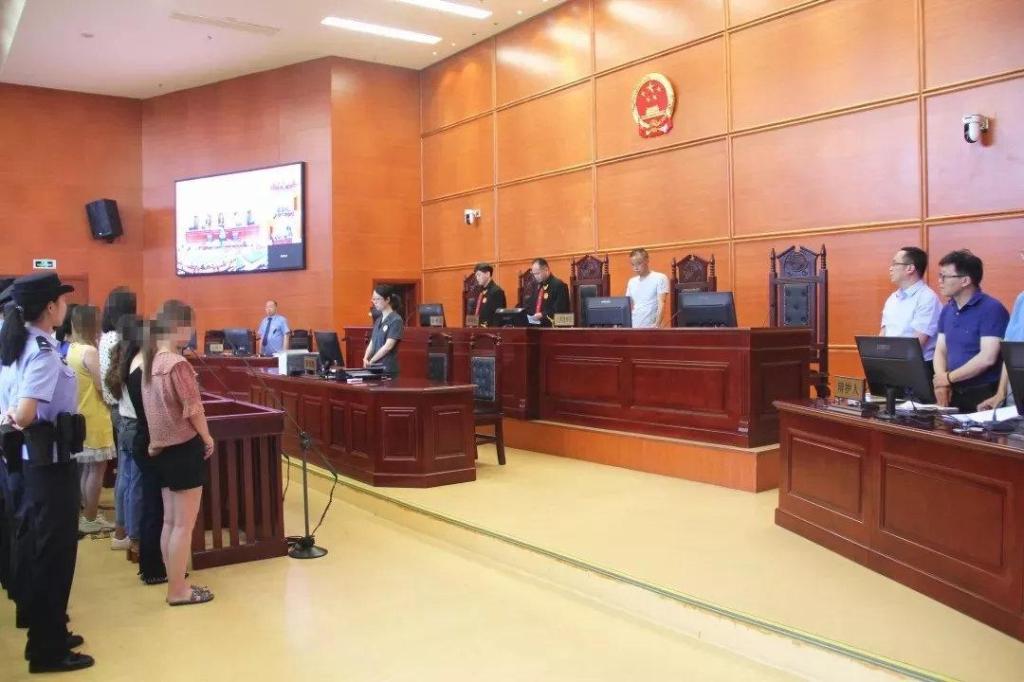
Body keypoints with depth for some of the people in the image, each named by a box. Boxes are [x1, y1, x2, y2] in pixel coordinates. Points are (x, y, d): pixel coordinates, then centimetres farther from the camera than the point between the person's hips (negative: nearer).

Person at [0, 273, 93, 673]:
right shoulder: (43, 352, -21)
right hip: (52, 459, -10)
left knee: (43, 545, 19)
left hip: (39, 457, 10)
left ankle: (47, 631, 34)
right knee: (56, 549, 1)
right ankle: (48, 650, 13)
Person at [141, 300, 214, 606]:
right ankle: (178, 591, 8)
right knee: (184, 525, 1)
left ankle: (174, 584, 24)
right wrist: (207, 438, -1)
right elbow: (193, 410, -16)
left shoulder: (150, 362, 6)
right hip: (184, 448, -8)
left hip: (162, 448, 8)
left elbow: (161, 407, 9)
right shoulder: (177, 364, -19)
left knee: (170, 521, 14)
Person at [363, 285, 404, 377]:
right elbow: (372, 343, 13)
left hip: (388, 370, -6)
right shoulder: (378, 320, 15)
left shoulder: (396, 320, -8)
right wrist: (366, 358, -4)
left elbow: (388, 346, -15)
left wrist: (371, 361, -10)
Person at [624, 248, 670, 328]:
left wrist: (657, 325, -23)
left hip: (651, 327, -5)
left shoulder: (660, 278, -2)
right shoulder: (631, 282, 16)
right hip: (633, 327, 5)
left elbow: (662, 304, -10)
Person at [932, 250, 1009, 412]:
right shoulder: (947, 310, 10)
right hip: (953, 392, 6)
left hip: (983, 394, -6)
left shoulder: (991, 309, -12)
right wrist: (941, 382, -8)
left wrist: (949, 377, -11)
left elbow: (987, 358, -20)